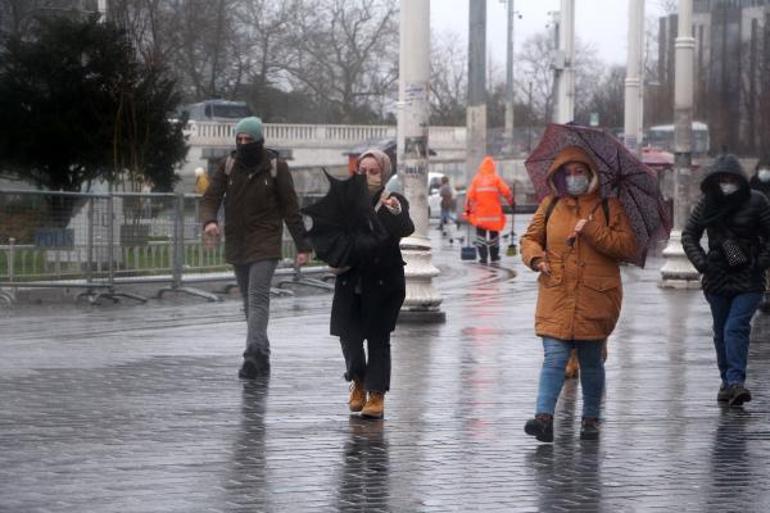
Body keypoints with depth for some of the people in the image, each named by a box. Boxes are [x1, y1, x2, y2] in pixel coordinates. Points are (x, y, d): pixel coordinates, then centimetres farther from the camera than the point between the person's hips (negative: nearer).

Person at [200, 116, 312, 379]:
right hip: (236, 245, 4)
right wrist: (209, 220, -23)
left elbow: (290, 208, 0)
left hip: (265, 245, -4)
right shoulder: (228, 166, 4)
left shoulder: (276, 167, -3)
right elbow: (210, 197, 0)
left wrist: (302, 245, -2)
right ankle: (261, 357, 15)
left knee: (258, 297, -18)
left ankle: (254, 353, -28)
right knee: (250, 302, 9)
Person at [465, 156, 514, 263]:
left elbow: (470, 195, 0)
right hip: (494, 212, 0)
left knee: (481, 234, 4)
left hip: (479, 212, 0)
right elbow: (506, 191, -6)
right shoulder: (496, 178, -1)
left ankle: (483, 257, -5)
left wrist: (468, 208, 7)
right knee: (494, 233, 15)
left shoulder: (476, 179, 2)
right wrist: (511, 200, 11)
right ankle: (494, 255, 21)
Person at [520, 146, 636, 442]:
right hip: (556, 298, 1)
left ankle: (591, 418, 23)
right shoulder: (550, 206, 12)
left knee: (591, 362, 10)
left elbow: (627, 246, -5)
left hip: (595, 298, -1)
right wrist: (536, 257, -3)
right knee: (554, 357, -13)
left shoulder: (608, 207, 4)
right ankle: (544, 416, -22)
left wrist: (592, 231, -15)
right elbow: (530, 238, 19)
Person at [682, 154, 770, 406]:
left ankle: (736, 381, -23)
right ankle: (727, 381, 21)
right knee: (721, 333, 10)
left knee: (736, 328, -18)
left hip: (749, 281, -4)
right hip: (718, 279, 4)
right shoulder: (707, 203, 3)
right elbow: (688, 235, 10)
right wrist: (702, 263, -2)